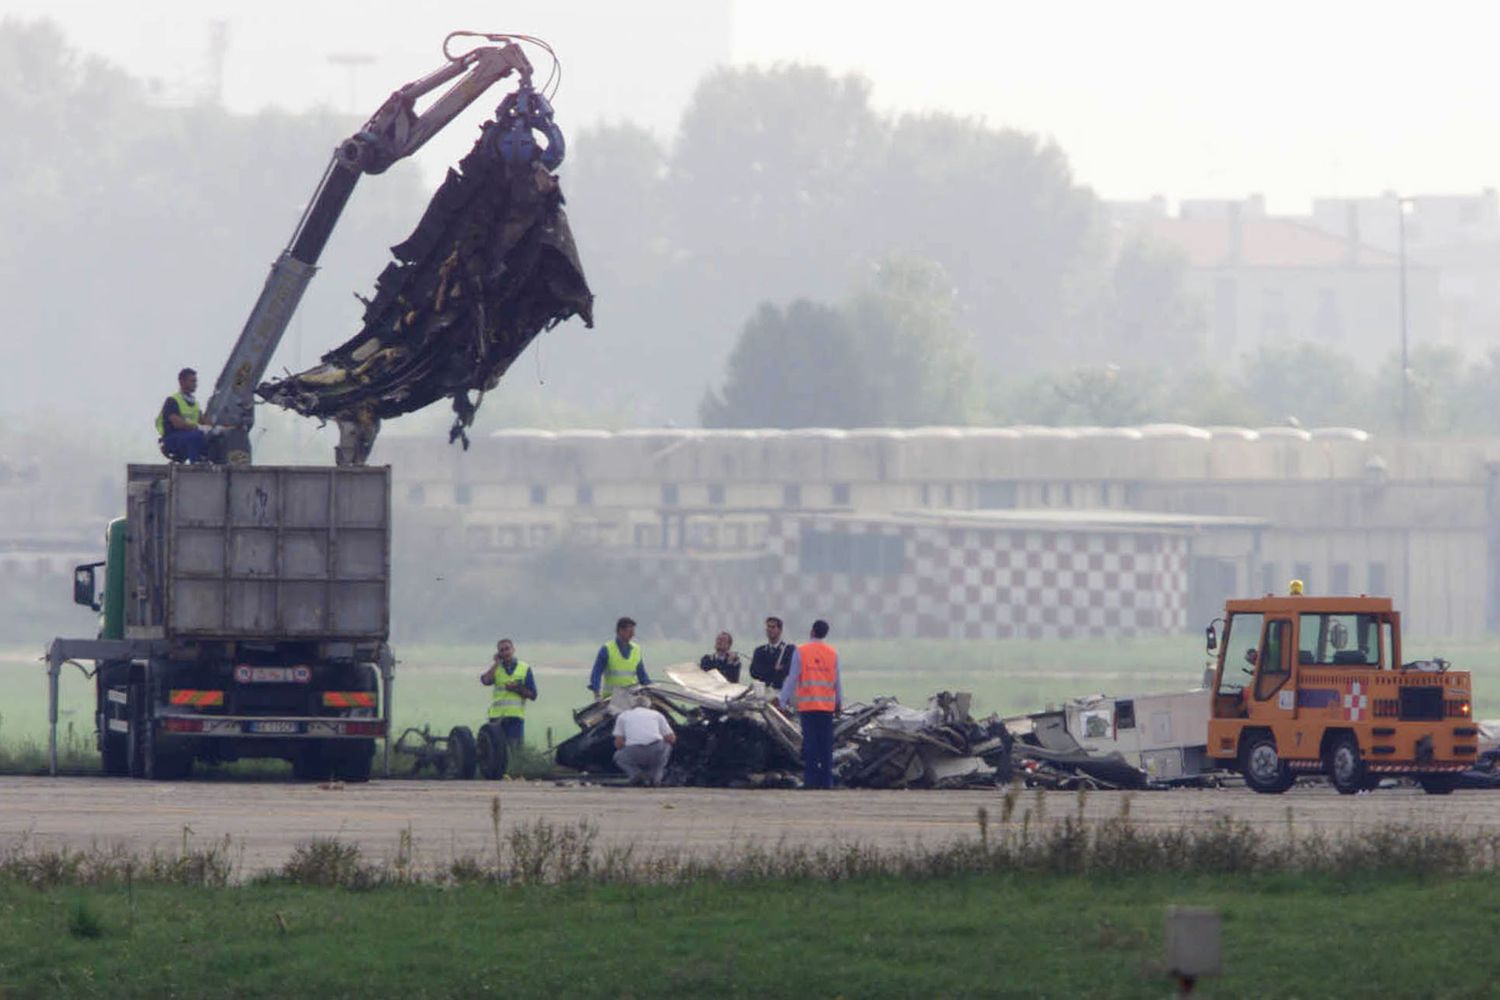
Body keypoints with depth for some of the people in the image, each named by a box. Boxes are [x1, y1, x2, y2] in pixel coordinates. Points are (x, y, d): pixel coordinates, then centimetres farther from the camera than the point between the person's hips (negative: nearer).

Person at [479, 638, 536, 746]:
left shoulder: (525, 669, 8)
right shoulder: (495, 668, 12)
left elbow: (532, 695, 6)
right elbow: (485, 680, -10)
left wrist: (517, 689, -9)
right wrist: (496, 663, -1)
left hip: (516, 716, -1)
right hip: (497, 716, 1)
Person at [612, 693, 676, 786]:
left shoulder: (623, 716, 21)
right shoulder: (656, 714, 23)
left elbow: (618, 743, 15)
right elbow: (672, 738, 23)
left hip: (633, 754, -1)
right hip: (657, 753, 1)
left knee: (618, 757, 34)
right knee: (667, 747, 37)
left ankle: (635, 773, 3)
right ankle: (656, 774, 13)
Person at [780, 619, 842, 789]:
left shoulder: (800, 652, -4)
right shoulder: (833, 653, 3)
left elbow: (793, 678, -3)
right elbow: (837, 680, 8)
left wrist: (784, 700, 4)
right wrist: (840, 703, 18)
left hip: (807, 704, -2)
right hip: (827, 704, 2)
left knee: (810, 743, -1)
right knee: (826, 743, 5)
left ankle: (811, 780, -5)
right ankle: (826, 780, 4)